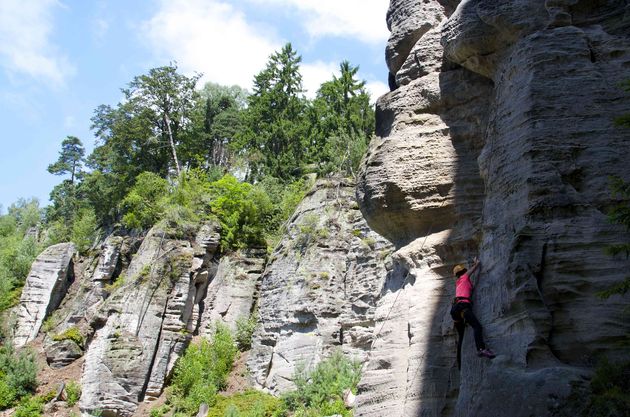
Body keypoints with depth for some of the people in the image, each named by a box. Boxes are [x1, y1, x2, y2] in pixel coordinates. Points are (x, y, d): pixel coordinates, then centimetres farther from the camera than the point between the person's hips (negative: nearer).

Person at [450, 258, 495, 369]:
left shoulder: (457, 282, 31)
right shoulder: (464, 277, 15)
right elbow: (476, 265, 19)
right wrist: (476, 262, 40)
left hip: (455, 309, 8)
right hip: (463, 305, -8)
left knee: (461, 337, 10)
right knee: (477, 326, -25)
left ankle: (460, 363, 5)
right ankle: (481, 348, -50)